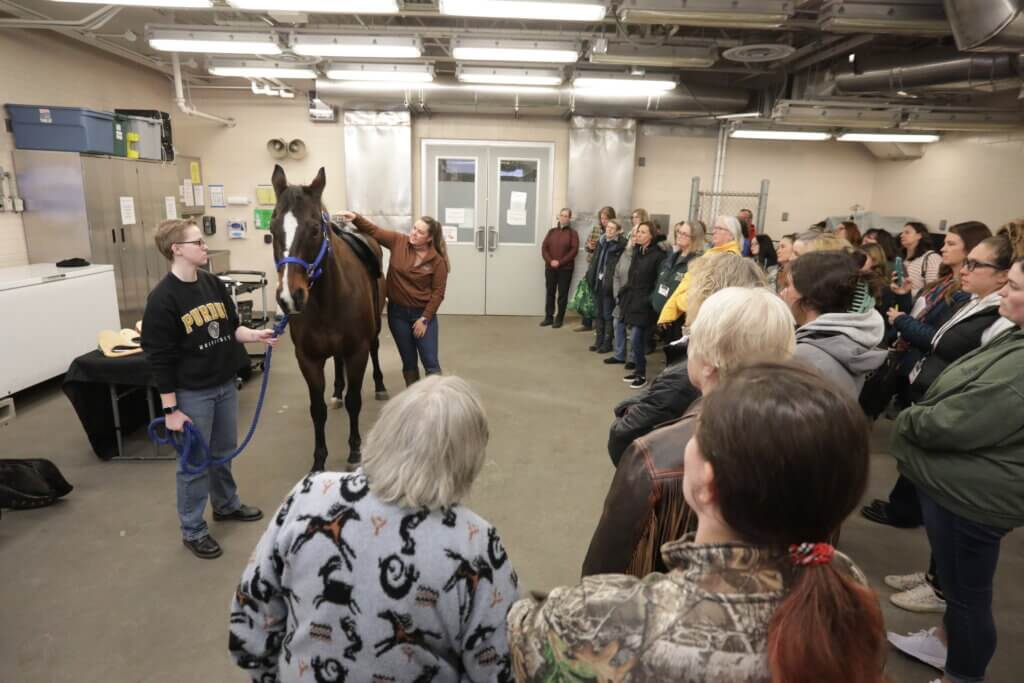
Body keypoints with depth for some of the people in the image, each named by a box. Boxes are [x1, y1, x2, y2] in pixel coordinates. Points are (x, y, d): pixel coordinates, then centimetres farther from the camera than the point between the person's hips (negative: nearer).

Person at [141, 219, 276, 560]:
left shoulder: (213, 284, 1)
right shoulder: (162, 298, -18)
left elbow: (231, 328, 10)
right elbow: (159, 358, -17)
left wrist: (256, 335, -11)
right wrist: (170, 408, -15)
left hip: (225, 385, 6)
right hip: (192, 394, -6)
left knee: (224, 452, 22)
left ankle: (226, 504, 44)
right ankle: (192, 530, 25)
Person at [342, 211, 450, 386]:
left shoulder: (437, 261, -11)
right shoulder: (399, 242, -3)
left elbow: (438, 292, -10)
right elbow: (373, 231, -2)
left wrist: (425, 318, -15)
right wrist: (356, 218, -21)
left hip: (422, 313, -3)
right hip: (397, 312, 3)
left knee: (430, 361, -2)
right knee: (408, 361, 12)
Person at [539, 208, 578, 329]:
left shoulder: (572, 233, 2)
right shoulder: (552, 231, 12)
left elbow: (574, 250, -8)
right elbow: (544, 247, 5)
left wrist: (560, 262, -15)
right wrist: (550, 261, -11)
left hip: (565, 268, -3)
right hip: (550, 267, 4)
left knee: (562, 294, 0)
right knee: (549, 293, 6)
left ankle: (559, 319, 5)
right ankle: (549, 317, 13)